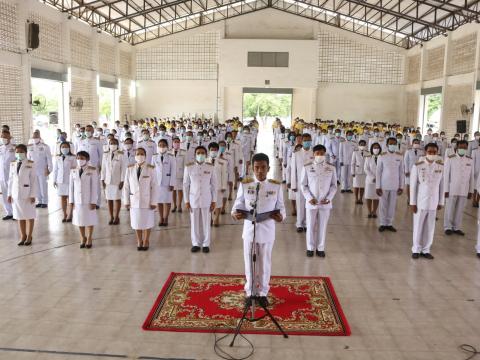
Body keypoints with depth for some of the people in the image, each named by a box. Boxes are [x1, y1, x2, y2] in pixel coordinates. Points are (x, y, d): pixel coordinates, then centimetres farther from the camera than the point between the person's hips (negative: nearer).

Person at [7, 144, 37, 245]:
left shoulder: (31, 164, -8)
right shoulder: (12, 164, 6)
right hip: (16, 193, 4)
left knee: (29, 215, 5)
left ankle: (29, 236, 15)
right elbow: (11, 180, 9)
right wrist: (9, 194, 6)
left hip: (27, 193, -4)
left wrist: (33, 195, -13)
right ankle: (23, 236, 19)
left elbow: (34, 180, -9)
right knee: (19, 216, 9)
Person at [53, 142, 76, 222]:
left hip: (70, 180, -3)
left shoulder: (72, 158, -1)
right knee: (62, 198, 6)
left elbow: (75, 168, -1)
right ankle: (64, 215, 13)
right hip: (60, 181, 3)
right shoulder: (57, 158, 8)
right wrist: (54, 180, 9)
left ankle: (69, 215, 7)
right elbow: (55, 169, 11)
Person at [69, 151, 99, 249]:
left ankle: (89, 239, 21)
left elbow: (94, 187, -10)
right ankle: (83, 238, 27)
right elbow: (71, 187, 5)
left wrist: (93, 201, -12)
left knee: (90, 219, 6)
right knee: (79, 219, 10)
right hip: (77, 200, 3)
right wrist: (71, 201, 1)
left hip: (89, 199, -3)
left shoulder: (92, 170, -9)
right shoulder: (73, 171, 2)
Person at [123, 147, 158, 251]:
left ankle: (146, 241, 29)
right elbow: (126, 186, 2)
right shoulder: (130, 169, -2)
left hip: (147, 201, -2)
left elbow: (154, 186, -8)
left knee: (147, 222, 10)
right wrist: (126, 201, 0)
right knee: (136, 222, 11)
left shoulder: (151, 169, -10)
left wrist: (153, 202, -10)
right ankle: (139, 241, 29)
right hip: (134, 200, 2)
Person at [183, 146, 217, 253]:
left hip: (206, 199, 0)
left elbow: (214, 185, 2)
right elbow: (185, 185, 0)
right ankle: (196, 243, 22)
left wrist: (214, 201, -1)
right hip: (193, 199, 0)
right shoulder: (189, 167, -4)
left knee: (206, 222, 6)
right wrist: (186, 201, -2)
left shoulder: (210, 167, -3)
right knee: (194, 222, 7)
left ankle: (206, 244, 20)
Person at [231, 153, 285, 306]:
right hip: (249, 230, 0)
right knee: (249, 262, 11)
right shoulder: (244, 184, -3)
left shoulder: (276, 186, -3)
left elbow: (280, 206, 1)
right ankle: (250, 292, 29)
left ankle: (262, 293, 29)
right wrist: (235, 213, -20)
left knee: (265, 263, 12)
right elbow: (239, 203, 0)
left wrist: (281, 216, -20)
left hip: (267, 231, 0)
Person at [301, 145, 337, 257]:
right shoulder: (307, 167, -4)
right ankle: (310, 248, 23)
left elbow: (334, 185, 5)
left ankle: (320, 248, 22)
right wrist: (309, 198, -10)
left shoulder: (331, 168, 0)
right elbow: (304, 185, 1)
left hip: (325, 203, 1)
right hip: (311, 203, -1)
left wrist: (328, 198, -8)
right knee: (310, 226, 7)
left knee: (323, 226, 8)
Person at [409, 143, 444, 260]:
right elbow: (413, 185, -6)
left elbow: (442, 185, 4)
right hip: (420, 202, -2)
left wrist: (441, 202, 6)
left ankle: (426, 250, 22)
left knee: (430, 227, 9)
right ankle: (416, 249, 21)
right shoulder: (417, 166, -9)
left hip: (433, 202, 2)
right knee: (418, 226, 7)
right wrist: (412, 202, -7)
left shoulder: (441, 166, -1)